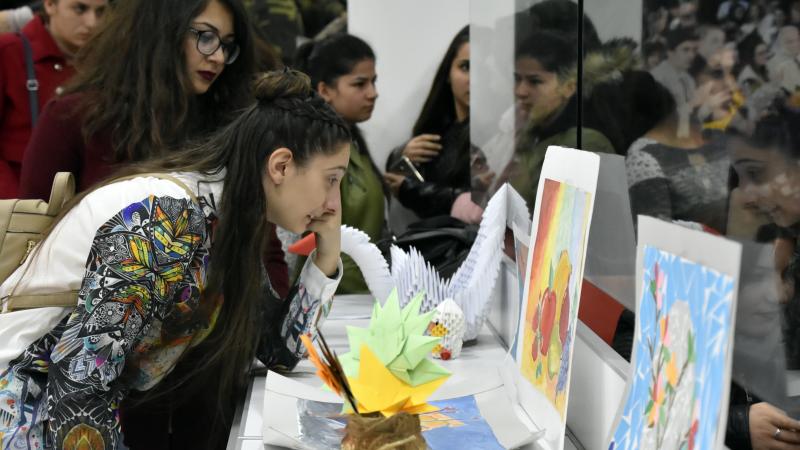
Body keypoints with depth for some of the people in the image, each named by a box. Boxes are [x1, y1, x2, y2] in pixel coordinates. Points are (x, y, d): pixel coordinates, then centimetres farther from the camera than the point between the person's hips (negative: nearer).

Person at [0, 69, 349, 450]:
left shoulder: (229, 222, 0)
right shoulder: (164, 217, -25)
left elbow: (279, 350, 8)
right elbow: (77, 383, -29)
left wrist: (328, 254, -1)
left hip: (90, 413, 8)